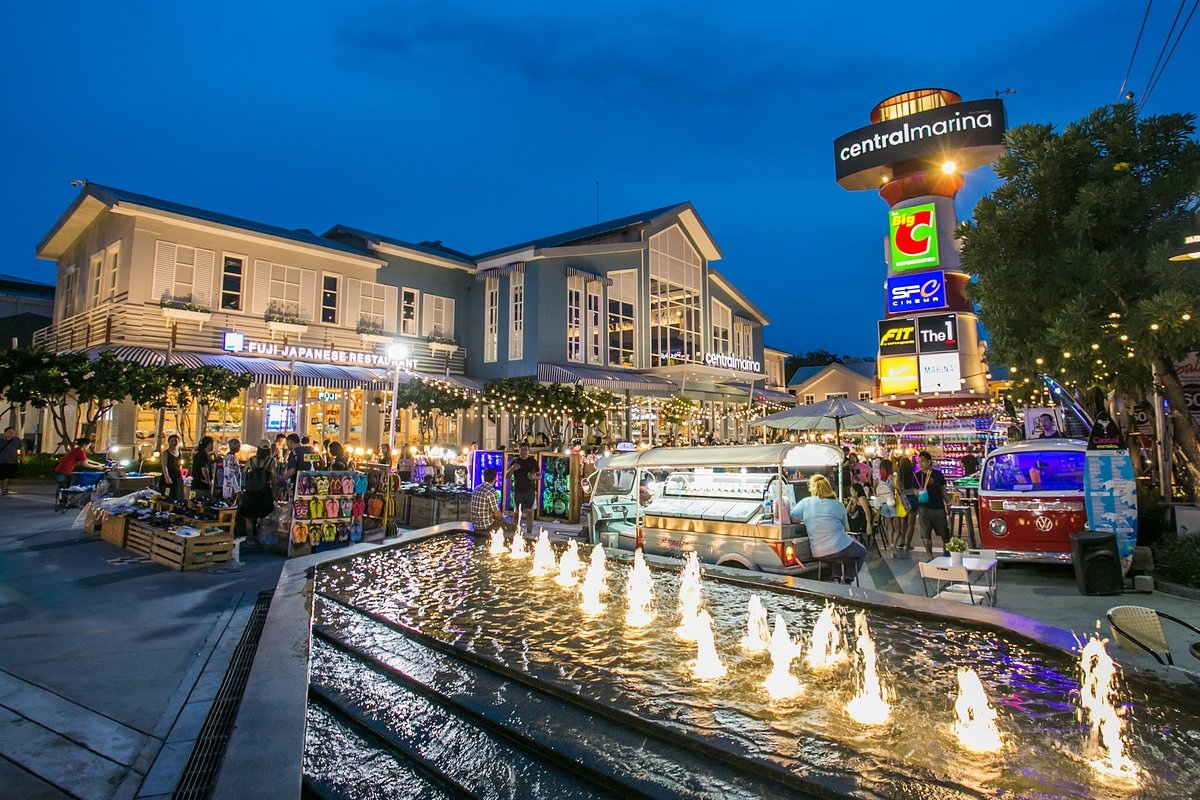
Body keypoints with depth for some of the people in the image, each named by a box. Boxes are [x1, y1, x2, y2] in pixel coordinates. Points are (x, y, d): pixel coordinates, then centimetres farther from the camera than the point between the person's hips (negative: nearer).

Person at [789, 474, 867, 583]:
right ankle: (847, 579, 19)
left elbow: (791, 519, -4)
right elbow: (844, 526, 9)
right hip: (840, 549, -4)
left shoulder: (805, 503, -5)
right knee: (862, 552, 29)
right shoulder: (838, 505, -3)